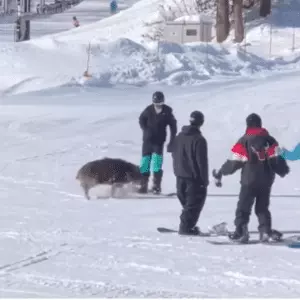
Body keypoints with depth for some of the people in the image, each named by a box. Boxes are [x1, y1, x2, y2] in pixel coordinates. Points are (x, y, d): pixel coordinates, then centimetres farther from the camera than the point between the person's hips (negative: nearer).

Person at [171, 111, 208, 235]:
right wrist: (205, 179, -9)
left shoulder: (179, 137, 5)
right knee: (195, 202, 0)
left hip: (180, 176, 7)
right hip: (194, 178, -7)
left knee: (187, 202, 19)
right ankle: (186, 227, -4)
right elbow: (202, 161, -16)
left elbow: (174, 155, 14)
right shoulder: (199, 140, -18)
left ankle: (186, 225, 23)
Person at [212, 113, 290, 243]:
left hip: (249, 180, -4)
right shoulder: (270, 140, 4)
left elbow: (234, 162, -6)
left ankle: (241, 232, -8)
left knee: (243, 208, 2)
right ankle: (266, 231, 2)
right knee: (262, 208, 14)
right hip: (266, 181, 4)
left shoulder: (244, 141, -5)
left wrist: (220, 173, 4)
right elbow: (276, 159, -2)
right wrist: (283, 170, 17)